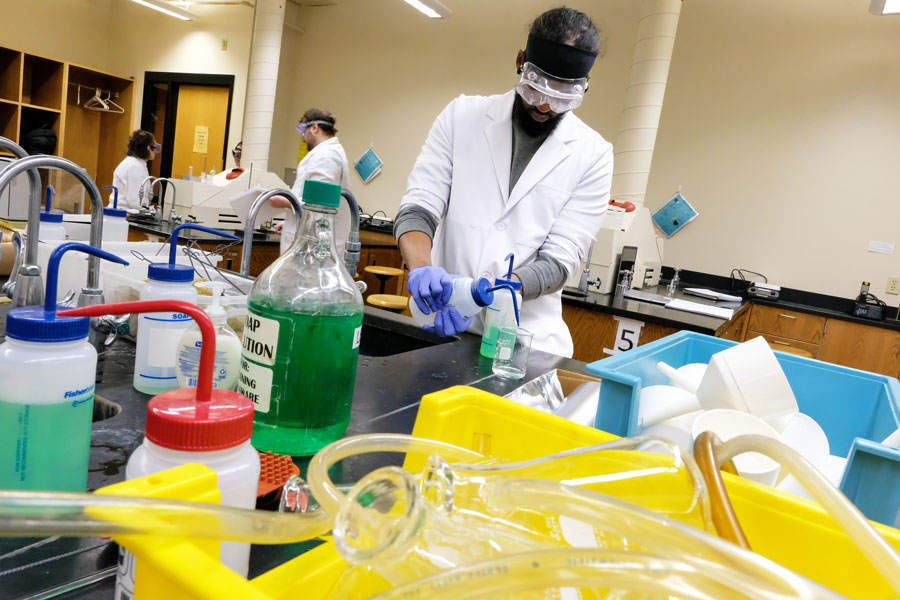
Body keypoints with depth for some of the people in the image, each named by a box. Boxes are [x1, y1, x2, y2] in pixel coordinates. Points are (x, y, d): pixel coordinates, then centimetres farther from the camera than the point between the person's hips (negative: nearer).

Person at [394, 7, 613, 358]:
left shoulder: (593, 154, -1)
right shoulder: (463, 115, 2)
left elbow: (558, 259, -6)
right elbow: (418, 207, -3)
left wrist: (491, 293, -23)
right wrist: (422, 267, -24)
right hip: (441, 320, 1)